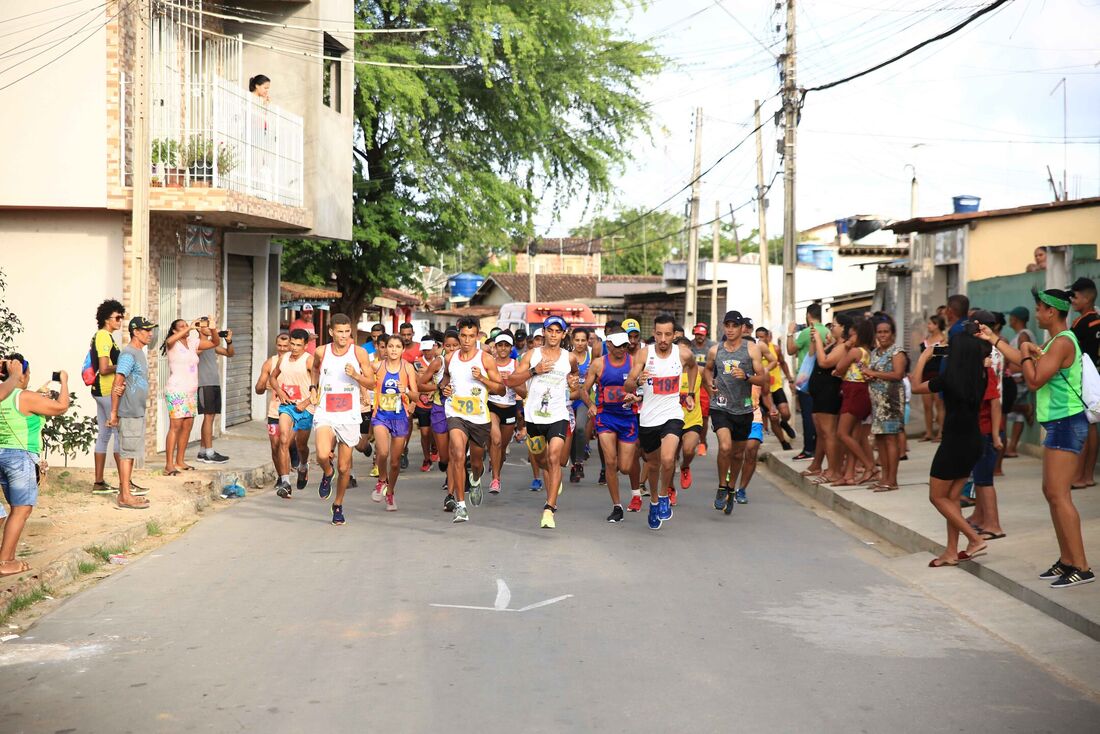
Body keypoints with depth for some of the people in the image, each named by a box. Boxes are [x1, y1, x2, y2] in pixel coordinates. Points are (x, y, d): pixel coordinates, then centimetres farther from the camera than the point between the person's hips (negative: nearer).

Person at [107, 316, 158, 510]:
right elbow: (117, 385, -18)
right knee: (127, 453, -5)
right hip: (129, 413, -9)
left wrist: (121, 387, -6)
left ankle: (124, 492, 19)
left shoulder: (140, 353, 15)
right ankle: (125, 496, -2)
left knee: (130, 453, 13)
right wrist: (114, 413, -17)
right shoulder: (129, 354, -15)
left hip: (138, 412, 9)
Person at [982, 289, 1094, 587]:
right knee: (1052, 493, 13)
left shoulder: (1063, 342, -17)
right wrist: (993, 339, 32)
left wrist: (1027, 352, -5)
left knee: (1058, 495, -13)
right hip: (1058, 425, 11)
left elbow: (1034, 380, -21)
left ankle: (1081, 567, -13)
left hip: (1066, 424, -11)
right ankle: (1067, 560, 18)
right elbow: (1026, 361, 28)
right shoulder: (1055, 342, 15)